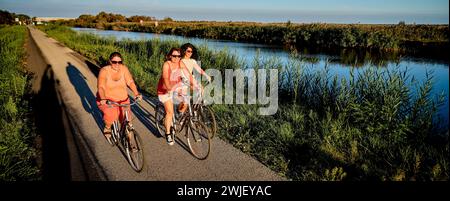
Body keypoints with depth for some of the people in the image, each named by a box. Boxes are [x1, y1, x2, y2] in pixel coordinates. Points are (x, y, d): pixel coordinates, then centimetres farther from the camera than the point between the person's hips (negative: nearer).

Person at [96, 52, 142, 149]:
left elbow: (130, 82, -10)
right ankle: (107, 128, 10)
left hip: (122, 100, 3)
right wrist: (103, 99, -41)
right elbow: (101, 87, -24)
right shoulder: (104, 71, -16)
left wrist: (136, 93, -26)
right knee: (111, 116, -26)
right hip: (107, 100, -3)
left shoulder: (124, 68, -7)